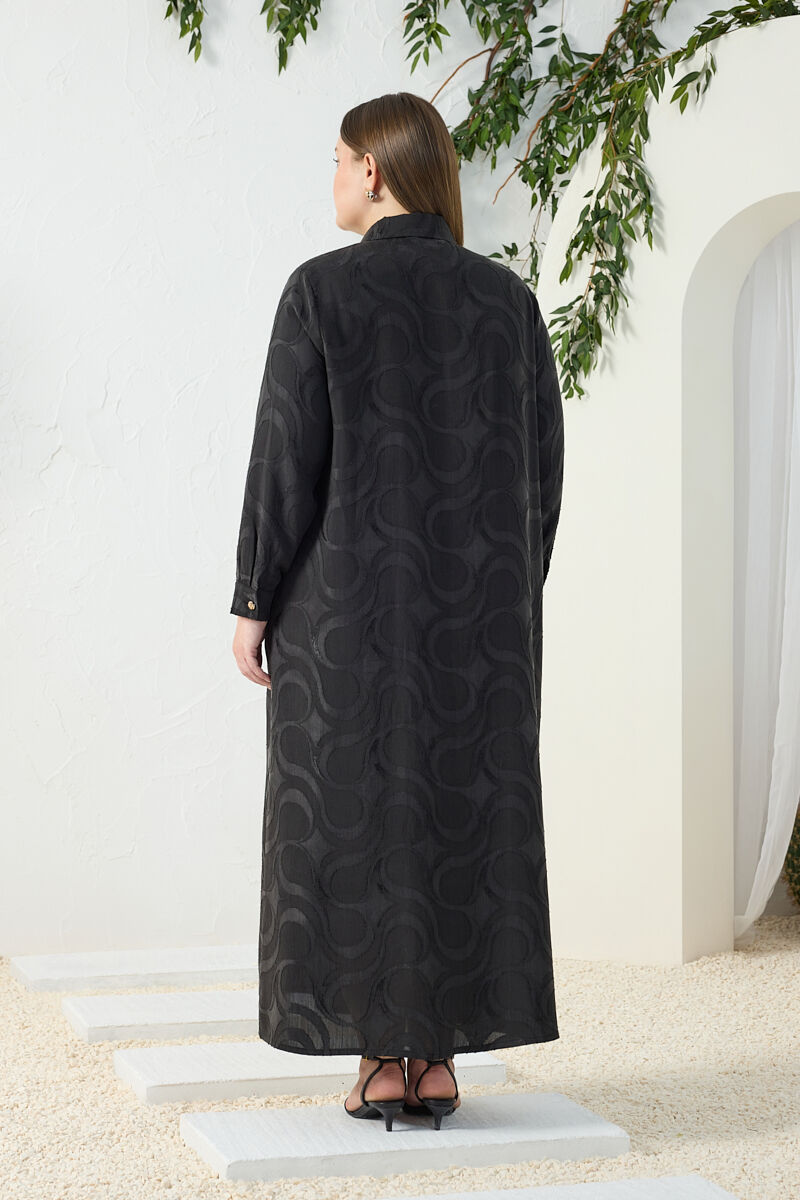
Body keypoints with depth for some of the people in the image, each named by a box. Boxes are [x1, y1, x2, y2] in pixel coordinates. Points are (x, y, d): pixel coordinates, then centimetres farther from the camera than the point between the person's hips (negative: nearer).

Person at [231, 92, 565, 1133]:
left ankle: (383, 1060, 4)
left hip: (350, 596, -3)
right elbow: (542, 462, 6)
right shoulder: (510, 297, 6)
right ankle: (439, 1059, 10)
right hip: (479, 604, 4)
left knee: (354, 821, 3)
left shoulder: (323, 289, -7)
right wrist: (514, 601, 14)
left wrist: (253, 602, -4)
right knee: (467, 816, 9)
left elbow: (286, 457, -10)